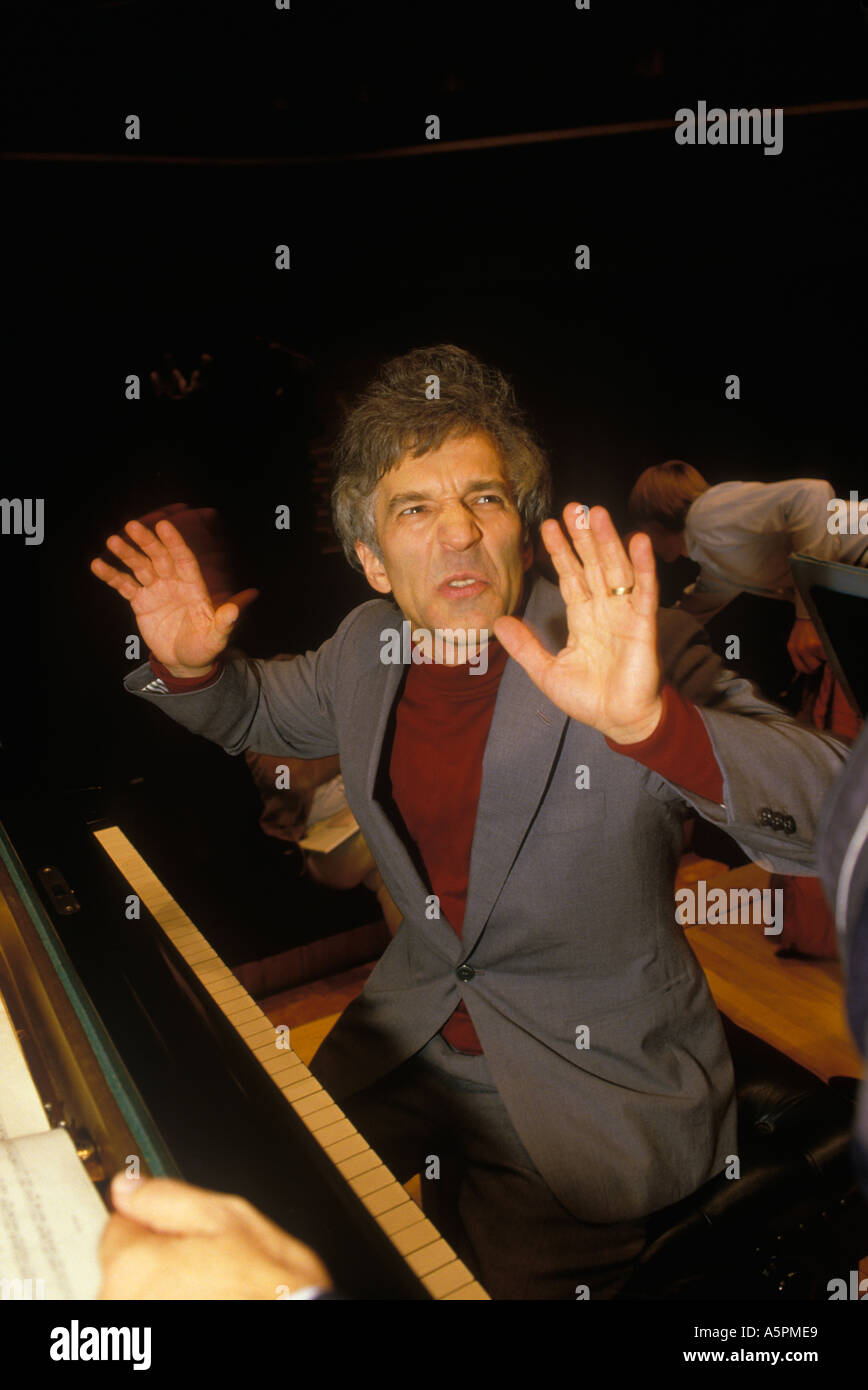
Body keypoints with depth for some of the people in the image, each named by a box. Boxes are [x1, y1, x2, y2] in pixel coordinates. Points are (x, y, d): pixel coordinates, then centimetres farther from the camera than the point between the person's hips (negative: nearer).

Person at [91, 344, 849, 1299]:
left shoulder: (641, 657, -21)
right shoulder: (366, 649, -5)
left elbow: (837, 815, -31)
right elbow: (260, 709, 16)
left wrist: (650, 720, -49)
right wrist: (189, 663, -7)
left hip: (588, 1085, -4)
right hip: (412, 1032, 5)